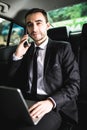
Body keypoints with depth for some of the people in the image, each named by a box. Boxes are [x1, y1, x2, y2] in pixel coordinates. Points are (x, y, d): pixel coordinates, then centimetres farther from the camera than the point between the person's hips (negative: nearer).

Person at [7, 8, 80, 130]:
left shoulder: (63, 48, 2)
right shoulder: (26, 49, 15)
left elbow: (74, 84, -5)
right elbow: (13, 82, 14)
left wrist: (51, 102, -23)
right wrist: (17, 56, -1)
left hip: (55, 106, -3)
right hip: (26, 103, 4)